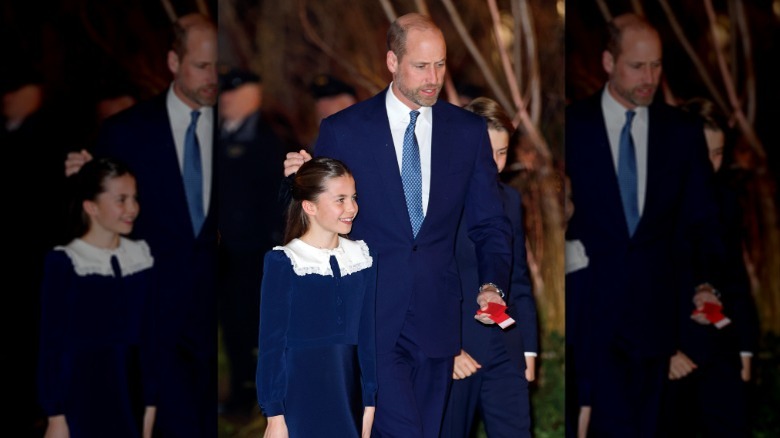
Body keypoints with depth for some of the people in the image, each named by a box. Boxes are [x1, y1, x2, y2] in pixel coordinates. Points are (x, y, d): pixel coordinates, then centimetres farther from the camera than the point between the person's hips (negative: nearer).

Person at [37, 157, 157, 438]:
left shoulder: (141, 258, 5)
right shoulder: (64, 263, -11)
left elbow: (148, 337, 9)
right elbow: (52, 344, -9)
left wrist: (150, 404, 9)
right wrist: (55, 415, -10)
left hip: (127, 399, 5)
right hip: (80, 401, -5)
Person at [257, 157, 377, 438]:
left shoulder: (361, 258, 7)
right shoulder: (283, 263, -6)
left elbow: (367, 334, 9)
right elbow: (271, 342, -5)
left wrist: (370, 403, 7)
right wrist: (275, 415, -6)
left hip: (347, 391, 5)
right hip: (300, 393, -5)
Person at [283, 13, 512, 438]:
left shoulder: (469, 131, 5)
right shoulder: (342, 131, -2)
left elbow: (490, 223, 9)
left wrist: (491, 286, -8)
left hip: (436, 320, 4)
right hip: (372, 318, -4)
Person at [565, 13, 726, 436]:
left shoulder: (683, 131, 6)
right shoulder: (571, 125, -1)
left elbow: (699, 221, 5)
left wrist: (703, 285, -9)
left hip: (656, 310, 3)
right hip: (592, 307, -3)